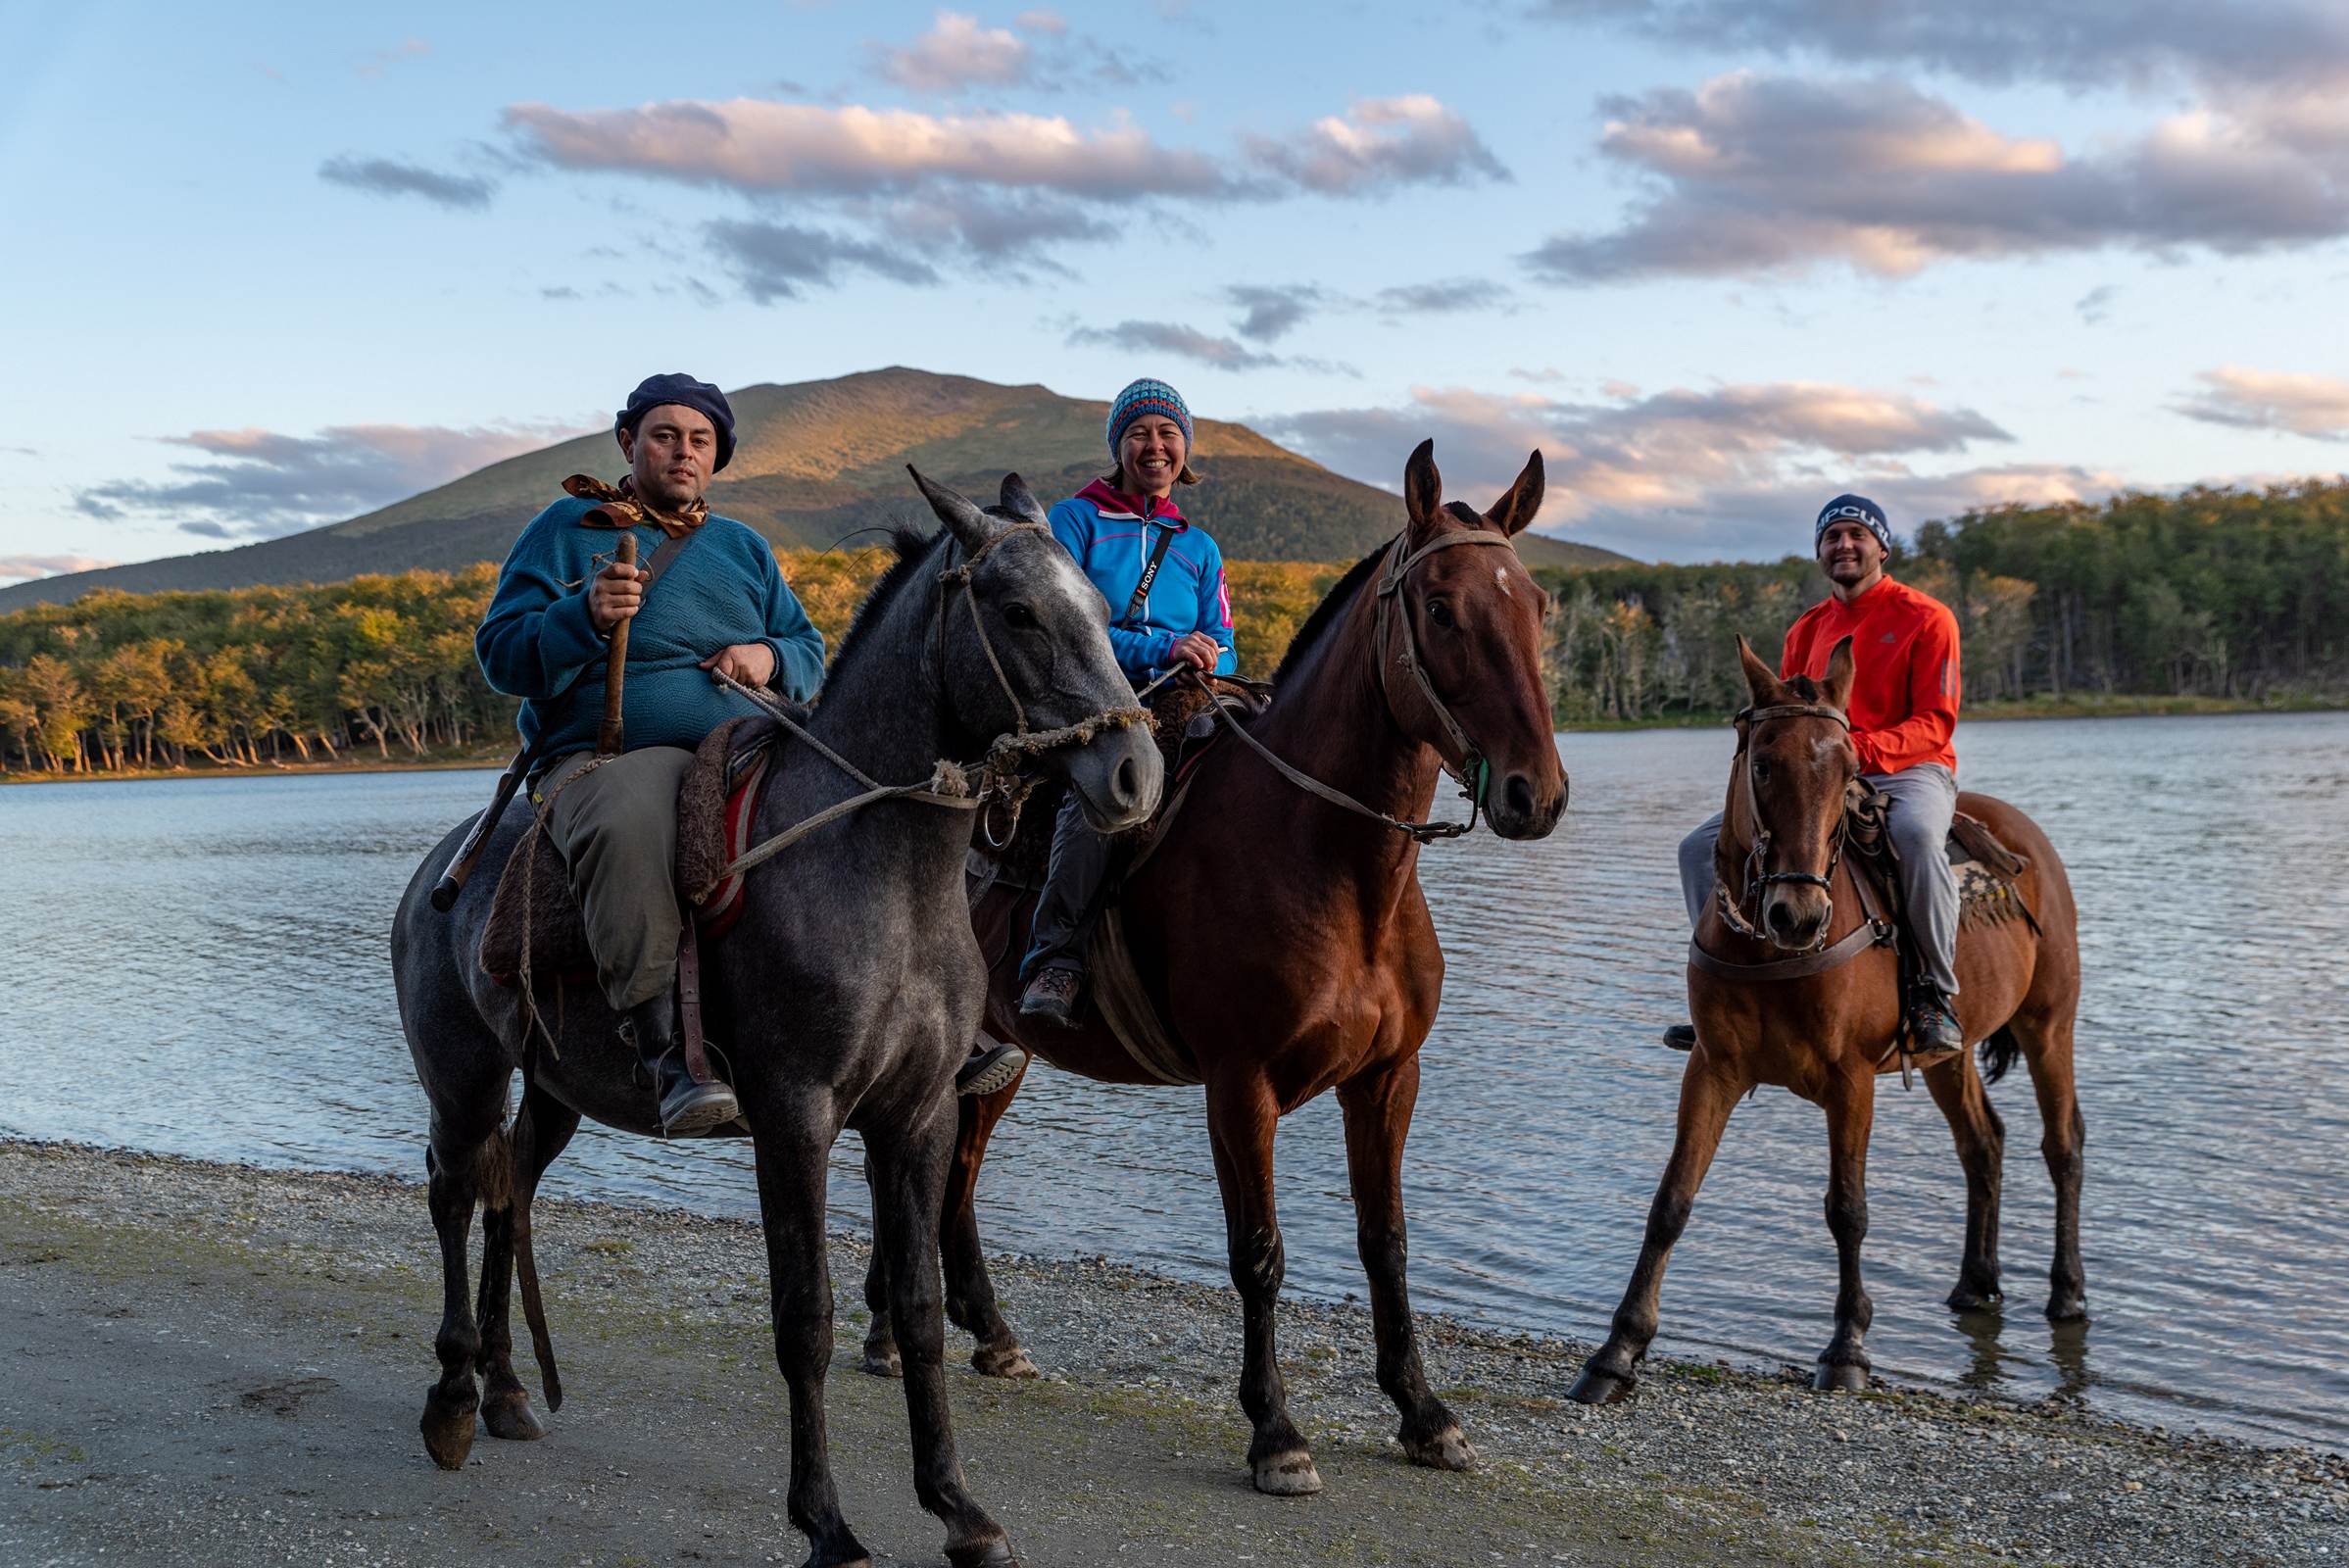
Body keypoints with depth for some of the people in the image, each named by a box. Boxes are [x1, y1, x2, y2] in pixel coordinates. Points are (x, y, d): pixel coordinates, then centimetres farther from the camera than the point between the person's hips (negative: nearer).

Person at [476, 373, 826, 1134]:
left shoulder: (745, 549, 24)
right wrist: (586, 614, -18)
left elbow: (810, 655, 27)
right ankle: (667, 1050, -43)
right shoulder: (566, 529, 10)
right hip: (606, 756, -4)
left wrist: (770, 657, 1)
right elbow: (500, 652, 2)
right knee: (627, 826, -40)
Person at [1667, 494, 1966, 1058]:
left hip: (1909, 772, -6)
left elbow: (1936, 722, -9)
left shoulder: (1925, 617, -2)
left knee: (1916, 833, -42)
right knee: (1702, 845, -6)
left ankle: (1937, 995, -29)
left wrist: (1863, 748, -27)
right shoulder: (1807, 630, 15)